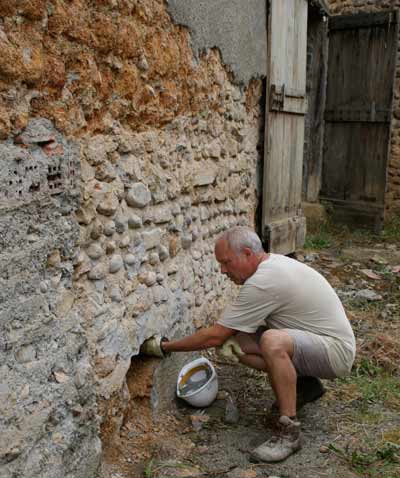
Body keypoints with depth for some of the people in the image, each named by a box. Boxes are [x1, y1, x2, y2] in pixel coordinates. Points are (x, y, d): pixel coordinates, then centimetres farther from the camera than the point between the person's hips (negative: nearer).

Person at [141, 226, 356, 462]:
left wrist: (166, 347, -8)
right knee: (233, 341, -2)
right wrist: (230, 339, -6)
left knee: (272, 341, -38)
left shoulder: (263, 282, -27)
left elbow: (214, 336, -20)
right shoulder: (273, 262, 3)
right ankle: (304, 383, 13)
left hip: (336, 349, -9)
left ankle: (289, 431, -21)